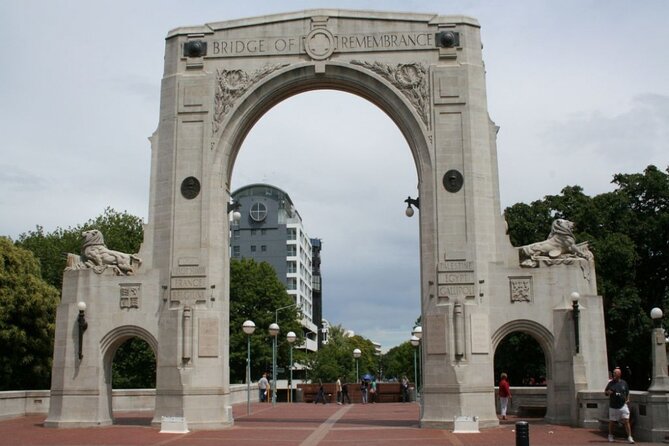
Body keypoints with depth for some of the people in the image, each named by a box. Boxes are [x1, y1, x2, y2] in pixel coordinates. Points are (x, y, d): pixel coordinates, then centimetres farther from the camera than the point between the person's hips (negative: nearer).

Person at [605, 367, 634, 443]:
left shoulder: (624, 383, 6)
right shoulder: (611, 383, 3)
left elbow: (627, 392, 17)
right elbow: (605, 392, 11)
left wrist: (627, 399, 3)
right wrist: (608, 392, -11)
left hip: (623, 405, 0)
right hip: (613, 406, 0)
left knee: (626, 421, -9)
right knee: (612, 422, 8)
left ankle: (629, 437, -5)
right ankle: (610, 436, 26)